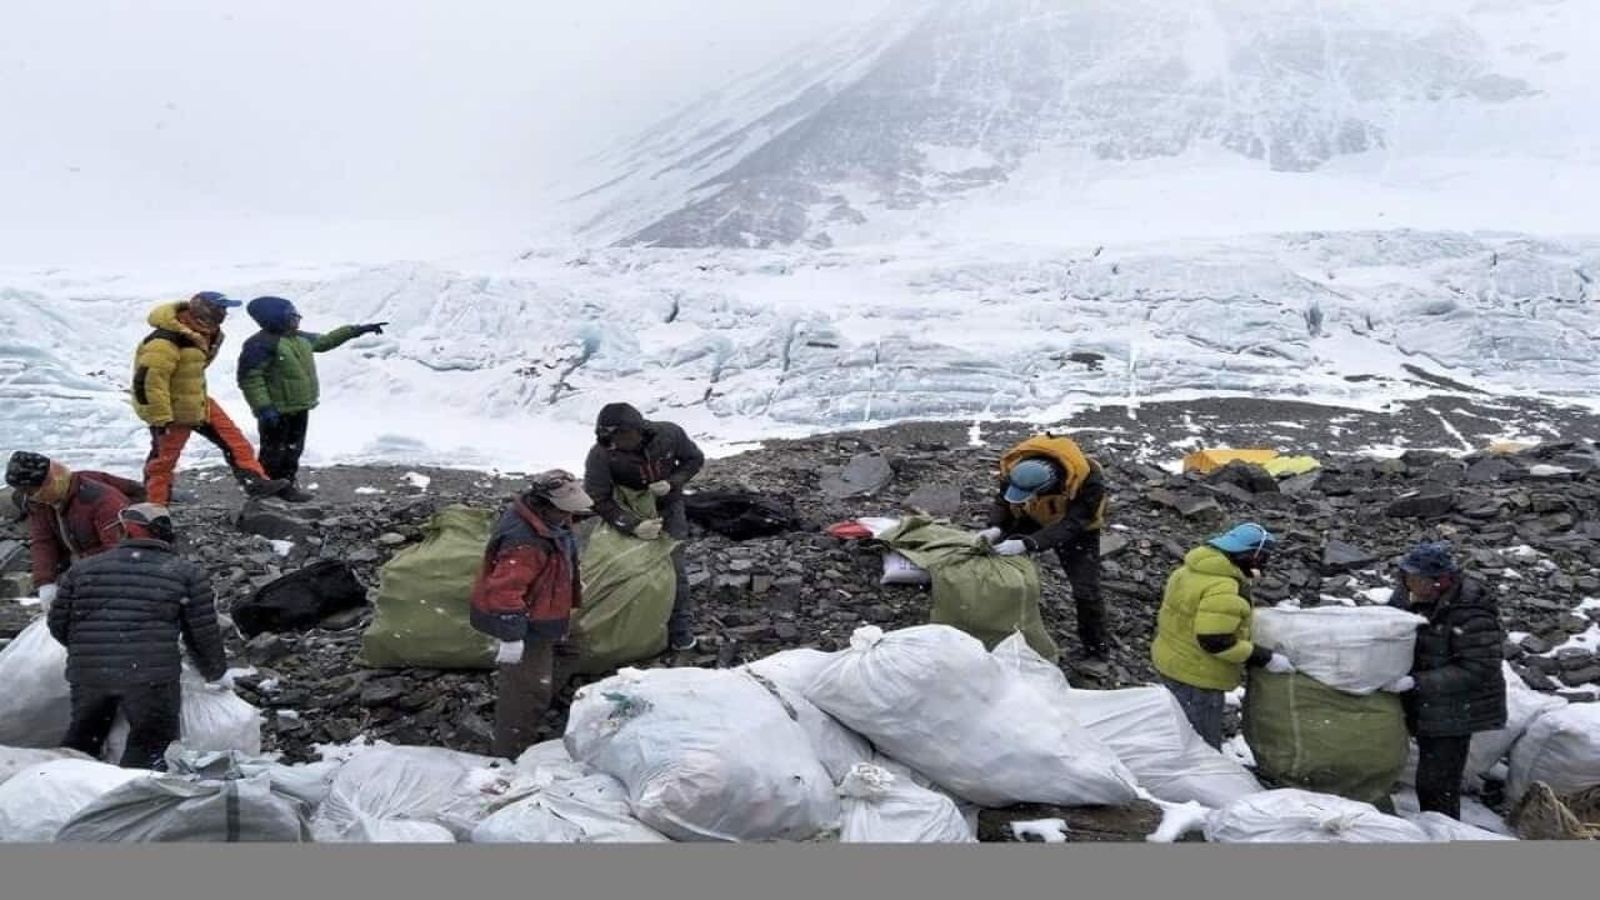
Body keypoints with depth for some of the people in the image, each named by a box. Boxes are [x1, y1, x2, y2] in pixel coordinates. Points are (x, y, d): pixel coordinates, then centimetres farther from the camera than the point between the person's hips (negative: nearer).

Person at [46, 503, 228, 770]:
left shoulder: (82, 569, 17)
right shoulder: (188, 573, 7)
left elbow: (57, 623, 20)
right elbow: (204, 633, 8)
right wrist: (215, 675, 24)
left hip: (87, 674, 4)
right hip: (151, 675, -4)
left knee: (81, 738, 23)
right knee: (149, 744, 3)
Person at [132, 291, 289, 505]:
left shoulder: (203, 334, 1)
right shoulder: (164, 343, -30)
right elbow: (148, 381, -30)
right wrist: (160, 419, -26)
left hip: (199, 403, 9)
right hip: (173, 411, -9)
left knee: (233, 440, 6)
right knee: (163, 459, 4)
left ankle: (256, 482, 9)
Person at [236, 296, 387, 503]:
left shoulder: (301, 339, 9)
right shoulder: (261, 344, -19)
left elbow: (326, 341, 27)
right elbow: (250, 378, -22)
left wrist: (357, 330, 26)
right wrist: (264, 407, -29)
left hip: (300, 409, 9)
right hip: (276, 411, -9)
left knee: (293, 451, 18)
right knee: (274, 452, 0)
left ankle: (288, 485, 30)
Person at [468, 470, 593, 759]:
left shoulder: (547, 522, 1)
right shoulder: (524, 542, -33)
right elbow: (504, 590, -34)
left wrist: (573, 585, 33)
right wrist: (511, 635, -32)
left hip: (538, 624, 11)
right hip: (527, 629, -11)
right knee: (528, 692, -2)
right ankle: (511, 757, 10)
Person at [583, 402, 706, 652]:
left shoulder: (669, 434, -25)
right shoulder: (600, 455, -31)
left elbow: (695, 459, -6)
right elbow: (598, 500, -25)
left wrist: (673, 483, -24)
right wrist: (632, 526, -37)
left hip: (668, 509, 1)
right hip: (629, 514, -1)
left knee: (674, 569, 1)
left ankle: (681, 630, 15)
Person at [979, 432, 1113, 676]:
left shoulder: (1088, 480, -43)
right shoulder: (1014, 467, -32)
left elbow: (1070, 526, -44)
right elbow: (1003, 502, -17)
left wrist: (1027, 544, -56)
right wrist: (996, 528, -40)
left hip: (1076, 527, -3)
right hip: (1033, 520, 3)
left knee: (1086, 589, -9)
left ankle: (1097, 652, 10)